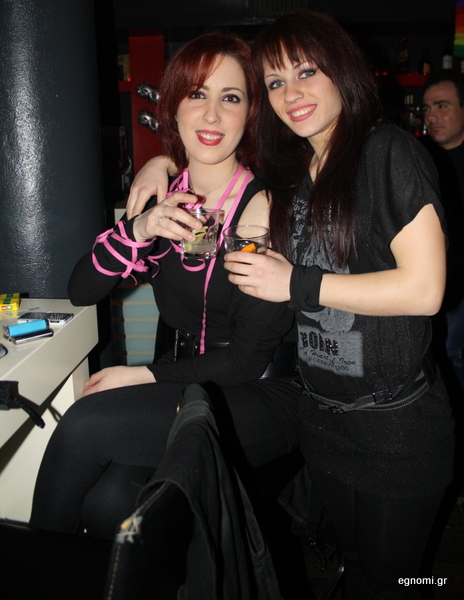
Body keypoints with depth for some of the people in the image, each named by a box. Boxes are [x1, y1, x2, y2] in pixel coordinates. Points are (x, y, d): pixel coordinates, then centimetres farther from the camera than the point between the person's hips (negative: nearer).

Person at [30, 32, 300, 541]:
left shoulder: (262, 207, -13)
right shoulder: (164, 201, 5)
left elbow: (249, 358, -13)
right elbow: (80, 290, 1)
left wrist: (144, 376, -10)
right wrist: (138, 230, -16)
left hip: (262, 400, -4)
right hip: (190, 389, 4)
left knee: (85, 424, -21)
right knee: (108, 499, -22)